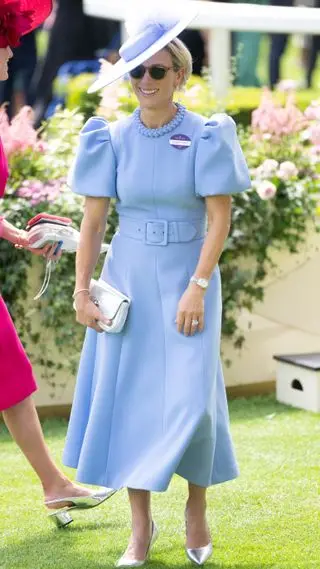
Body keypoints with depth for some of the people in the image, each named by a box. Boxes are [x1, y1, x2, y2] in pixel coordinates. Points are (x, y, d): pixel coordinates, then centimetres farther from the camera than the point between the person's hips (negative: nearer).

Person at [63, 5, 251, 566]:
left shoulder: (205, 137, -5)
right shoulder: (113, 139, 1)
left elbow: (219, 218, -8)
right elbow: (92, 220, 2)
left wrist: (197, 288, -15)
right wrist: (82, 292, -3)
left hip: (186, 280, -2)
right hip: (127, 279, 2)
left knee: (191, 398, -5)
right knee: (126, 395, 1)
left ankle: (196, 508, 19)